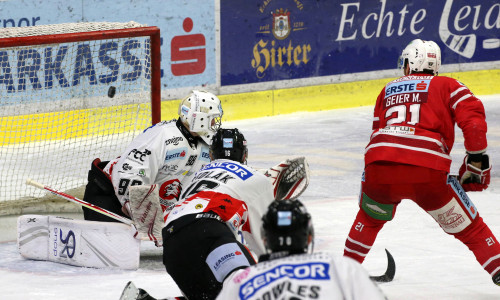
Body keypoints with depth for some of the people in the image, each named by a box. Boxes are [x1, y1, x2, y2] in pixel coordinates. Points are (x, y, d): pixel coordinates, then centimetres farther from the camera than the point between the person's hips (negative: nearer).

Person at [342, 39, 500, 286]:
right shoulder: (447, 86, 17)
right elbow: (472, 117, 0)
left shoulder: (388, 90, 29)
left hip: (379, 169, 3)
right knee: (468, 227, 10)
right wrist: (476, 162, 7)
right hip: (427, 173, -3)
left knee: (369, 217, 34)